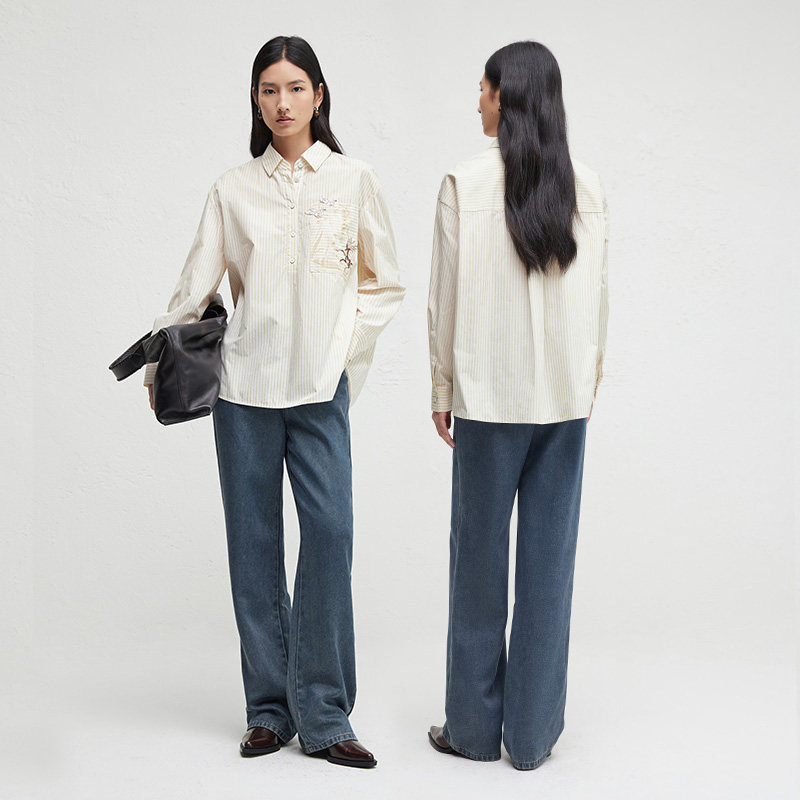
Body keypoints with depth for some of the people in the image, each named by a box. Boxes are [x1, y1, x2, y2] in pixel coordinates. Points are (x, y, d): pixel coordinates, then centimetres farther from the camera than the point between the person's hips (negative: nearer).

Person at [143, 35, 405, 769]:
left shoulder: (355, 181, 7)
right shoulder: (233, 190, 9)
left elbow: (385, 287, 11)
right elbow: (195, 287, 9)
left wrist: (342, 348, -1)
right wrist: (160, 364, 1)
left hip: (320, 390, -1)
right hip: (244, 385, 1)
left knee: (330, 535, -10)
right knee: (253, 544, 4)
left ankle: (323, 715, 0)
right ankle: (269, 708, 15)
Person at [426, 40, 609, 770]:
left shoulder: (466, 183, -8)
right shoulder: (587, 187, 1)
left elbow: (447, 294, -5)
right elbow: (598, 293, 5)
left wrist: (442, 389, 4)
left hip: (492, 394, -3)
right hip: (566, 394, 3)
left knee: (480, 554, 9)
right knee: (550, 558, 8)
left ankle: (476, 726, 20)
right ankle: (533, 733, 17)